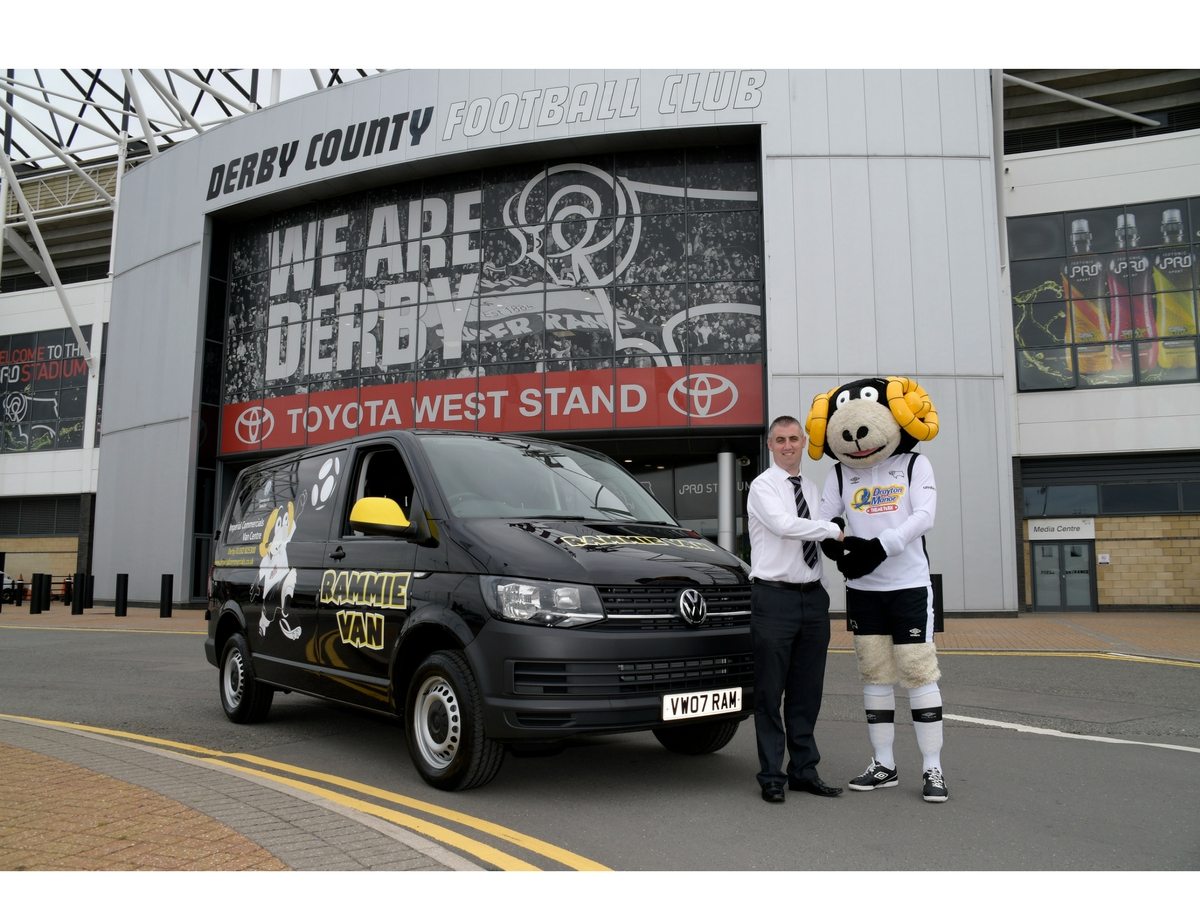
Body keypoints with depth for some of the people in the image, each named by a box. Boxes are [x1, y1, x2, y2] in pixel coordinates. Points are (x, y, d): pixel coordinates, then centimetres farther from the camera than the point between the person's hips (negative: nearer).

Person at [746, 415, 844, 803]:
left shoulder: (812, 489, 16)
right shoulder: (763, 486, -4)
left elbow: (819, 541, 14)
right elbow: (783, 524, -21)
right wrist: (834, 530, -14)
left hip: (812, 596, 6)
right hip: (775, 597, -6)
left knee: (807, 691, 12)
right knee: (770, 691, 1)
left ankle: (804, 770, 23)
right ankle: (772, 776, 10)